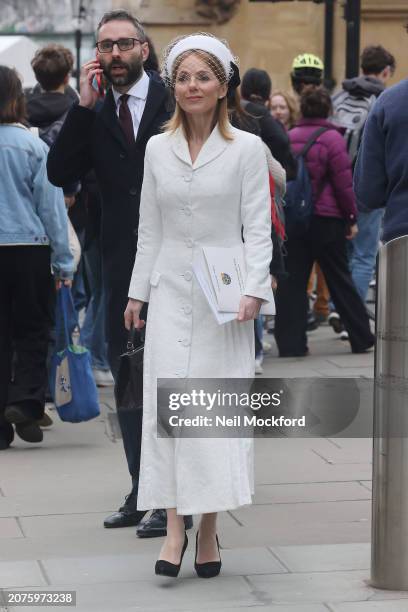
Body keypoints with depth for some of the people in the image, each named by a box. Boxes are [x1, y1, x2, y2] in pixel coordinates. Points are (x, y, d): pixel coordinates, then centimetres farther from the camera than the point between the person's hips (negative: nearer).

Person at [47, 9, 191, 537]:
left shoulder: (174, 103, -4)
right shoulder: (95, 115, 8)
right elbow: (60, 172, -4)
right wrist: (83, 107, -11)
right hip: (122, 262, 5)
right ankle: (142, 490, 21)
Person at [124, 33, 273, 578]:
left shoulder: (247, 149, -1)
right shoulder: (157, 149, 8)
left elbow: (258, 229, -3)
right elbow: (149, 229, 12)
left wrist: (252, 290, -14)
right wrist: (138, 292, 10)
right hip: (170, 292, 2)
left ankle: (209, 528, 8)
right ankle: (175, 528, -6)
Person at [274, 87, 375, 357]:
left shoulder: (288, 138, 6)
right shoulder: (331, 138, -9)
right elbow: (343, 183, -9)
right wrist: (352, 218, -1)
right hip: (326, 218, -3)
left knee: (292, 281, 4)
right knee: (339, 279, 6)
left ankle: (290, 342, 1)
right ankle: (361, 338, 16)